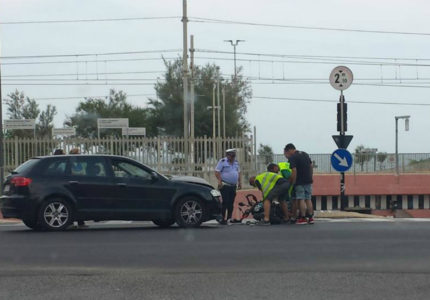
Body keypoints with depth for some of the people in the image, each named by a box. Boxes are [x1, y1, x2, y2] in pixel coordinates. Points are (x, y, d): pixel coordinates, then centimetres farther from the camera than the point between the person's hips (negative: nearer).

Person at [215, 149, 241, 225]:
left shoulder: (236, 162, 15)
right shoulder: (222, 161, -7)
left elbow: (238, 172, 24)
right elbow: (217, 172, -11)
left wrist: (239, 182, 17)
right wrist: (219, 181, -21)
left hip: (233, 186, 7)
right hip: (225, 185, -7)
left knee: (231, 203, 7)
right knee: (225, 202, -12)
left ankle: (229, 218, 13)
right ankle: (223, 219, -9)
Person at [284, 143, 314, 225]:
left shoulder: (292, 158, -11)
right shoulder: (305, 154, 14)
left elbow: (294, 171, -18)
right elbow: (311, 167, 16)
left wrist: (293, 183, -11)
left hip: (299, 182, -7)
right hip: (308, 181, 7)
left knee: (301, 200, -4)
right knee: (308, 200, 9)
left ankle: (303, 218, -5)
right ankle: (310, 218, 9)